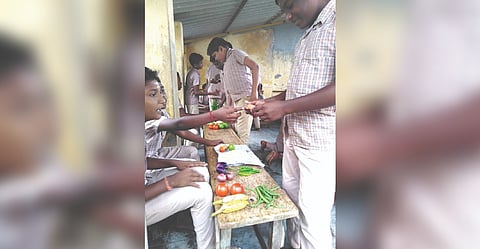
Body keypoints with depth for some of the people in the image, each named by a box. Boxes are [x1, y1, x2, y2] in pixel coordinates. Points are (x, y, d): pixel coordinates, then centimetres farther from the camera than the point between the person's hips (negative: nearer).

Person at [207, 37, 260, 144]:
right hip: (236, 100, 9)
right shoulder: (226, 64, 25)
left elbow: (255, 66, -15)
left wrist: (254, 92, -19)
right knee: (236, 132, 10)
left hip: (245, 98, -9)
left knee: (242, 135, -11)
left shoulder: (235, 53, -1)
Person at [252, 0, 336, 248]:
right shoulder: (308, 34, 16)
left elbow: (338, 87, -23)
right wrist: (267, 103, 10)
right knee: (290, 202, 18)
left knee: (312, 217, 0)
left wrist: (284, 108, -21)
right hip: (294, 136, 9)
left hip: (321, 141, -9)